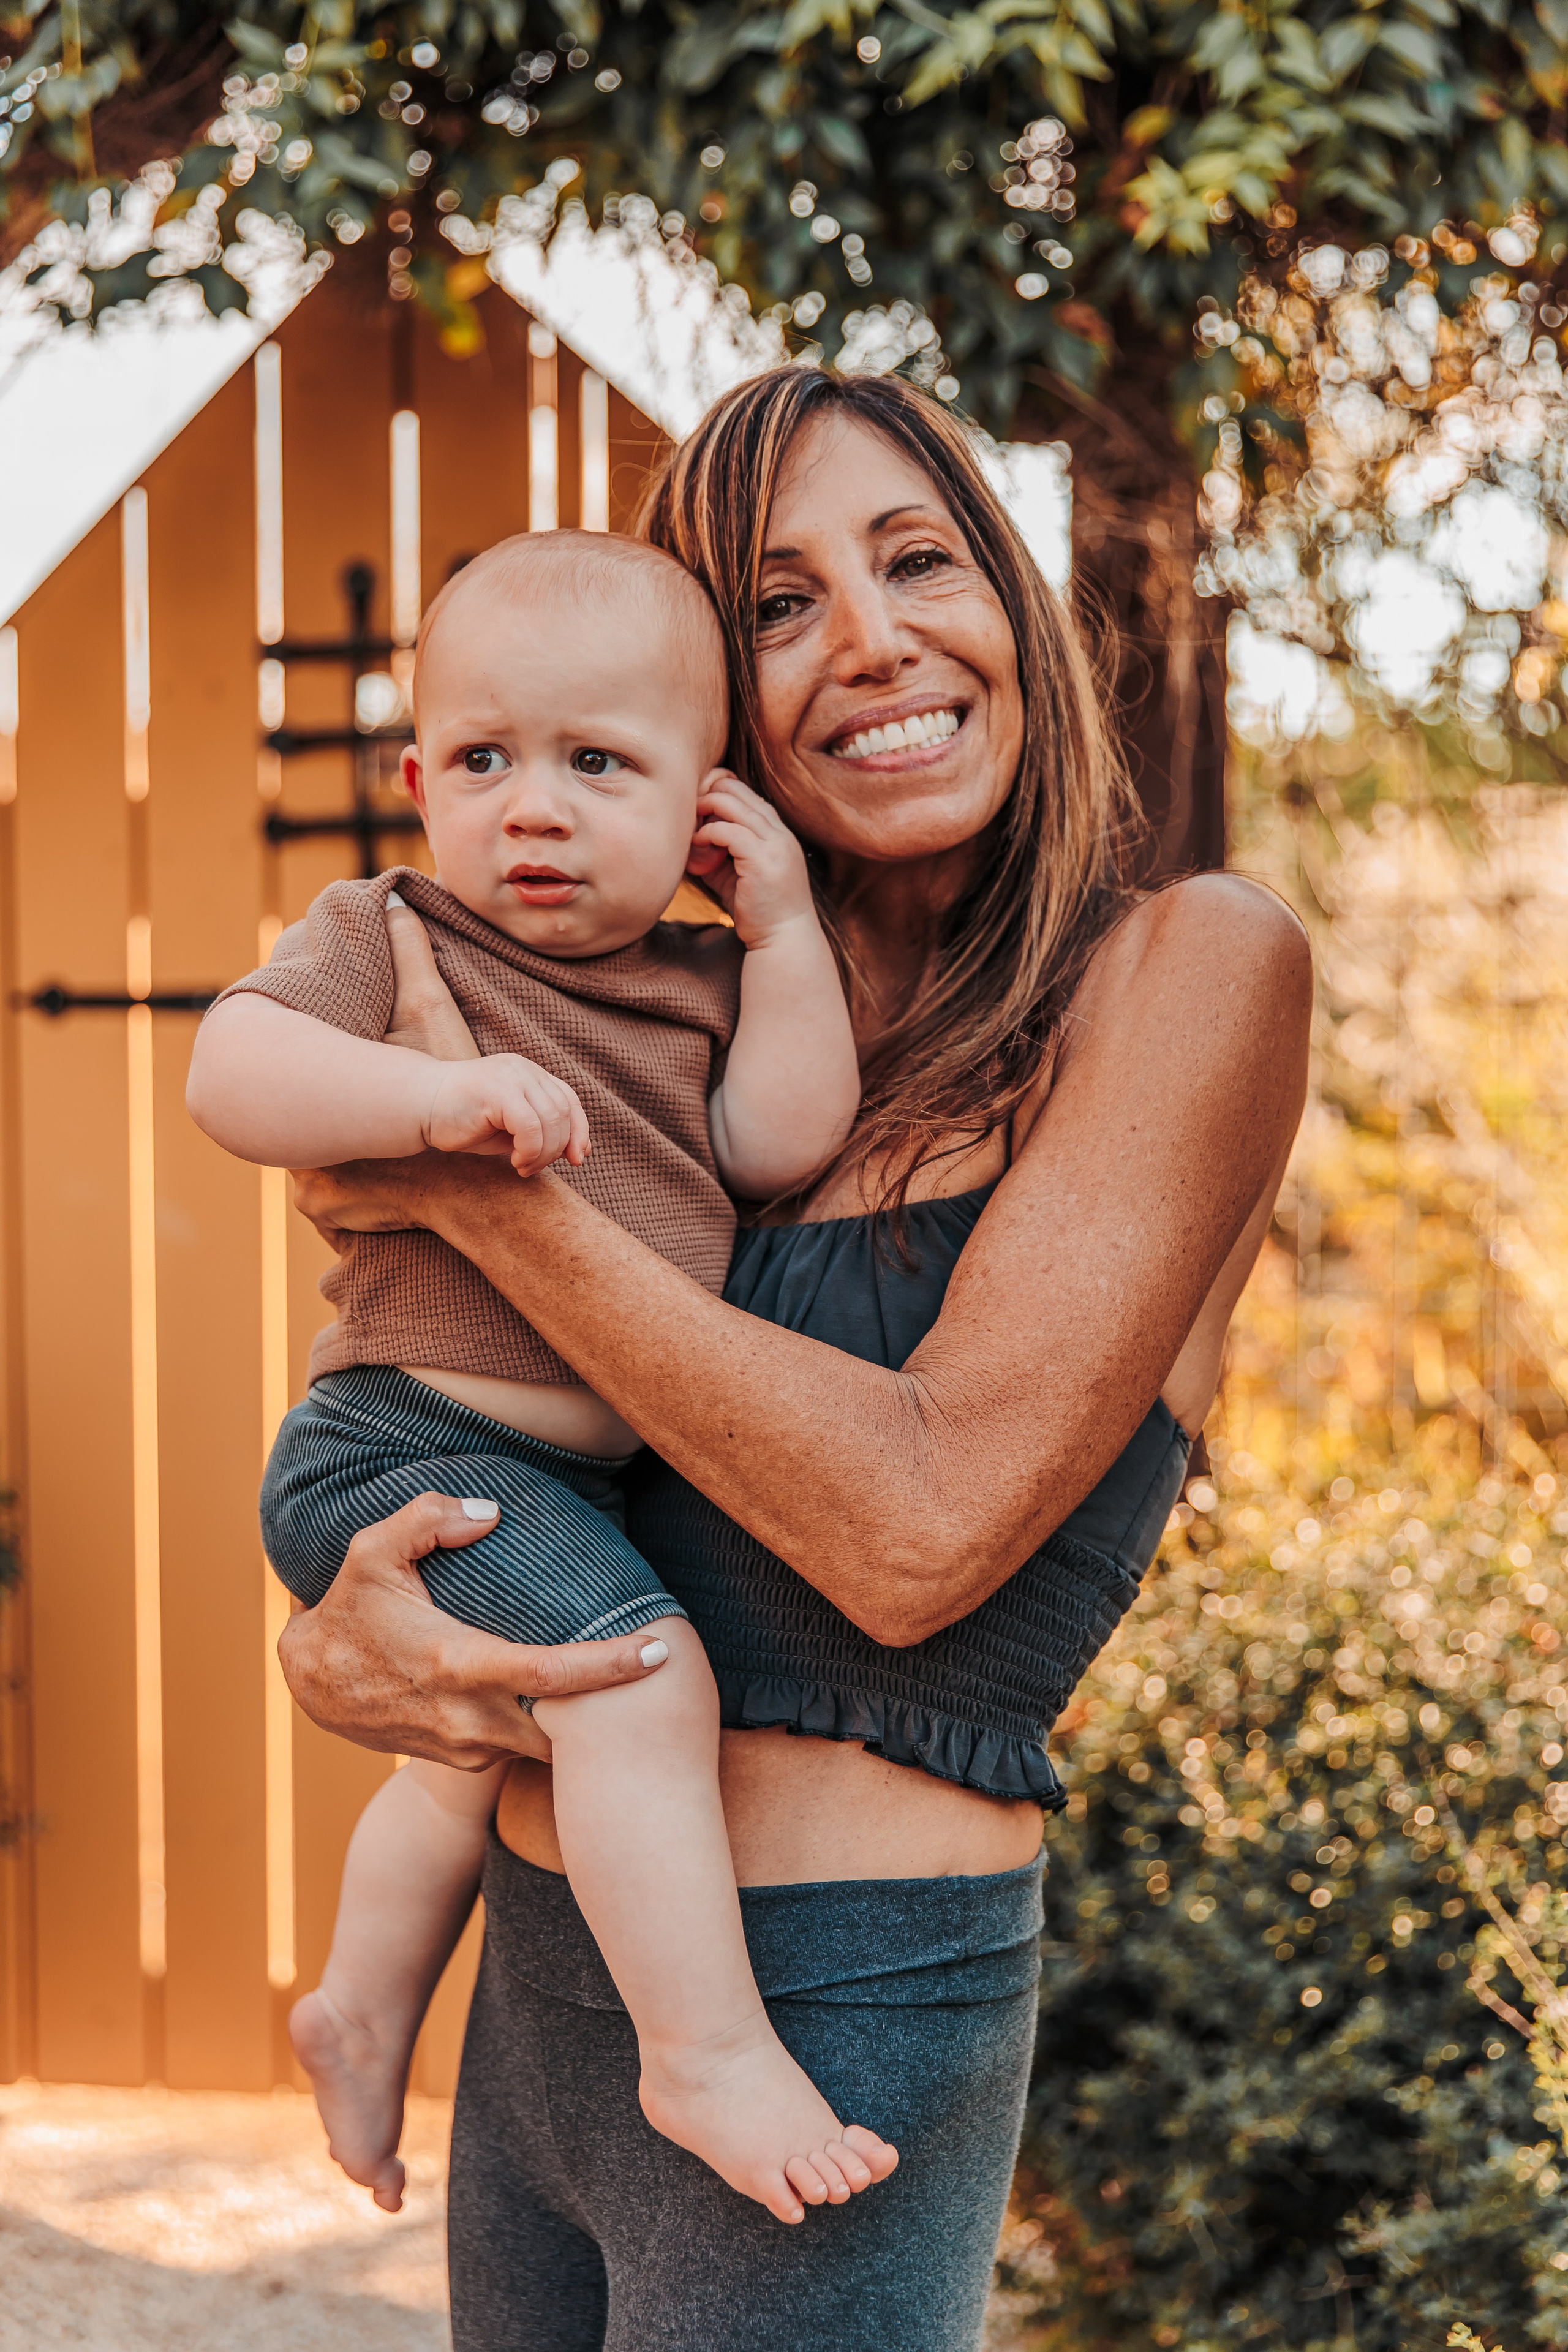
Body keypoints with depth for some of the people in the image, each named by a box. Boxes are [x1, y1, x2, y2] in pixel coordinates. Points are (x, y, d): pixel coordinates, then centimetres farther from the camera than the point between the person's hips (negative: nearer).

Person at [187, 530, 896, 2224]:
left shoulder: (695, 980, 8)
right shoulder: (389, 935, -9)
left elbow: (783, 1139, -5)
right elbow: (231, 1073, -24)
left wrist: (784, 929, -8)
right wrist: (438, 1090, -37)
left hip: (572, 1477, 9)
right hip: (409, 1448, -8)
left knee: (482, 1753, 27)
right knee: (640, 1677, -27)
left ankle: (362, 2008, 49)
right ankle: (710, 2052, -17)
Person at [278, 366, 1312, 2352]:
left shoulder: (1191, 964, -9)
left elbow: (922, 1524, -18)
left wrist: (473, 1180, -14)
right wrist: (334, 1645, -12)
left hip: (830, 2023, -6)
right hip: (536, 2003, 6)